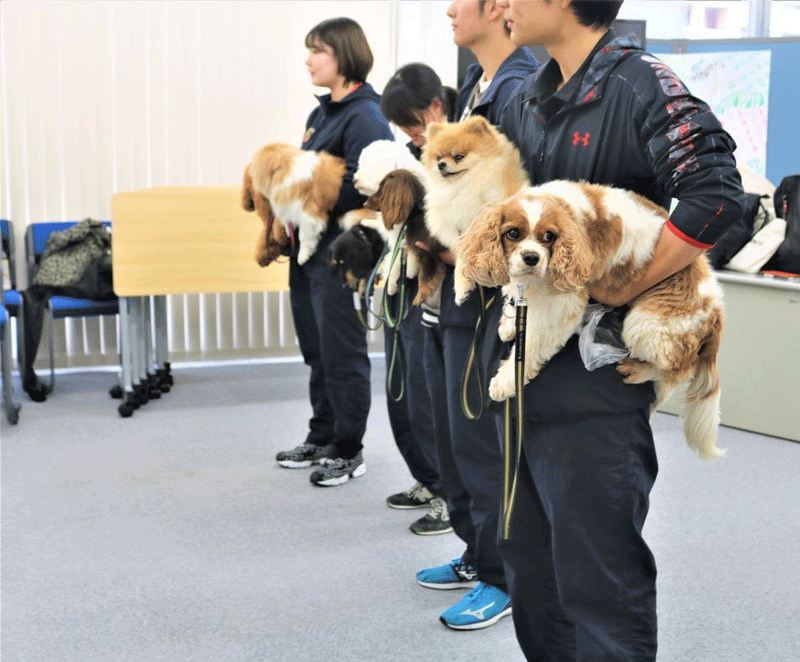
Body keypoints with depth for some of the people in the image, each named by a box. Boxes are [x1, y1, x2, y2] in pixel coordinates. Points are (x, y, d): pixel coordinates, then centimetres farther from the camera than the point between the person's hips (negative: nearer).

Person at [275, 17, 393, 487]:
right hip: (309, 250, 9)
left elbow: (359, 189, -22)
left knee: (342, 354, 0)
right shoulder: (322, 113, 15)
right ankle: (322, 439, 28)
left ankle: (349, 451, 12)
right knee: (317, 351, 16)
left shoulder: (366, 117, -14)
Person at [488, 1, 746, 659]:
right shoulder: (527, 99, 13)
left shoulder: (638, 83, -12)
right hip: (523, 370, 8)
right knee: (533, 567, 18)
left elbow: (715, 195, -25)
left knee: (598, 579, -1)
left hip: (593, 379, -8)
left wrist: (620, 290, -21)